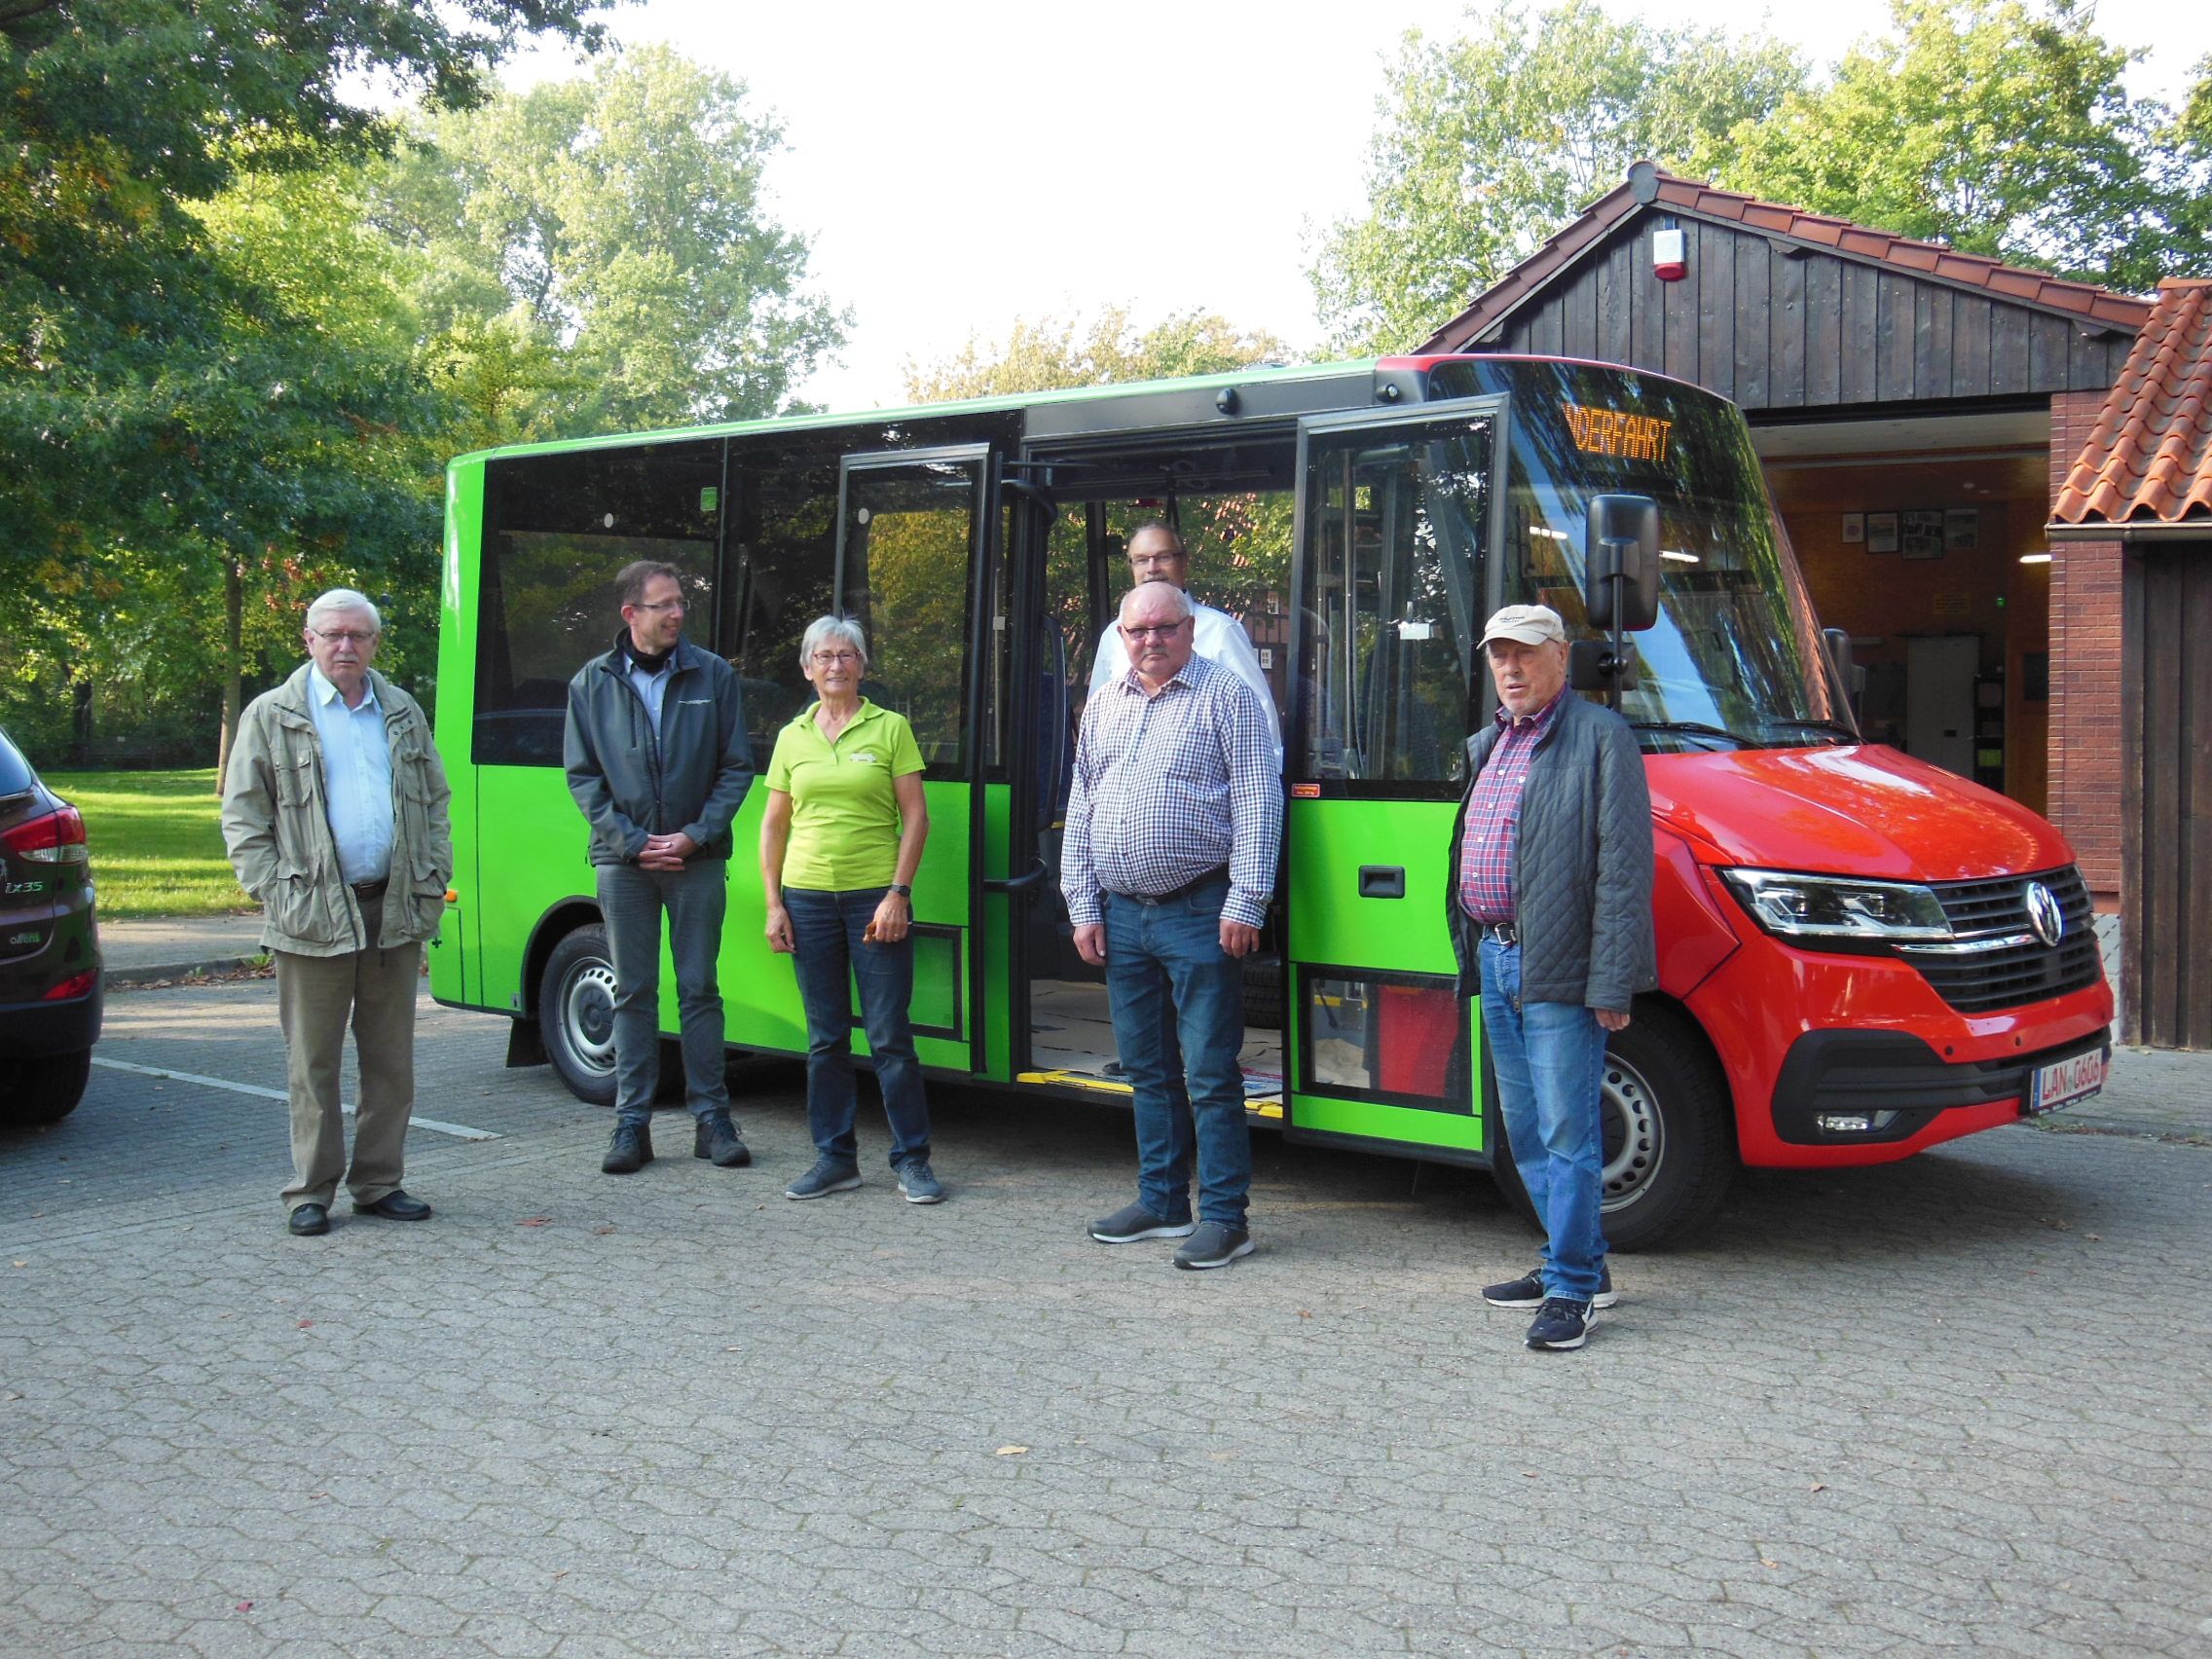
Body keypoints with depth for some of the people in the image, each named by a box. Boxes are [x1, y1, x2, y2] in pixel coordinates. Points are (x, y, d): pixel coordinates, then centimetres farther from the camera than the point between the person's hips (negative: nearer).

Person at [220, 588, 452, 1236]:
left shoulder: (404, 714, 14)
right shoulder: (272, 715, 3)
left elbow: (436, 802, 18)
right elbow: (242, 814, 2)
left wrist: (433, 881, 8)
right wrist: (271, 890, -8)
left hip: (395, 914, 4)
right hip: (313, 917, -3)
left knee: (391, 1059, 9)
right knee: (313, 1062, 3)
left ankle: (379, 1183, 19)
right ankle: (311, 1192, 11)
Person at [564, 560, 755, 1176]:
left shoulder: (713, 675, 3)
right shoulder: (592, 683, 5)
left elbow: (738, 766, 3)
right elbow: (582, 776, 4)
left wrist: (696, 835, -9)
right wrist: (632, 841, -7)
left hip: (697, 858, -1)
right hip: (623, 861, 1)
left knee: (698, 988, 3)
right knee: (633, 992, 5)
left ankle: (711, 1118, 10)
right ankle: (632, 1124, 11)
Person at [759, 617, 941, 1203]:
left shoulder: (890, 728, 1)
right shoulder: (792, 738, 11)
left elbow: (915, 816, -2)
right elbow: (773, 825, 13)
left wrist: (898, 894, -10)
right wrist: (773, 904, 5)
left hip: (876, 897, -3)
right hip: (809, 898, 3)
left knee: (890, 1036, -2)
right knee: (826, 1038, 9)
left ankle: (912, 1159, 7)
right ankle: (835, 1157, 17)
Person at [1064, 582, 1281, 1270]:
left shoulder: (1226, 696, -2)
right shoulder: (1103, 708, 15)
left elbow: (1258, 806, -8)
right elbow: (1079, 815, 17)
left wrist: (1244, 904, -14)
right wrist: (1083, 908, 10)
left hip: (1199, 914, -6)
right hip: (1122, 915, 6)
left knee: (1210, 1074, -4)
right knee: (1147, 1070, 13)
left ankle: (1225, 1217, 2)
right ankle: (1161, 1203, 24)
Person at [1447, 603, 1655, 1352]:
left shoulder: (1600, 737, -9)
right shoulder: (1488, 745, 18)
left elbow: (1623, 868, -14)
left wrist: (1610, 982, -18)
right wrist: (1471, 952, 18)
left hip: (1557, 970, -9)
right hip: (1496, 960, 9)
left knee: (1565, 1131, -5)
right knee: (1526, 1132, 15)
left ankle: (1573, 1288, 3)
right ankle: (1577, 1263, 27)